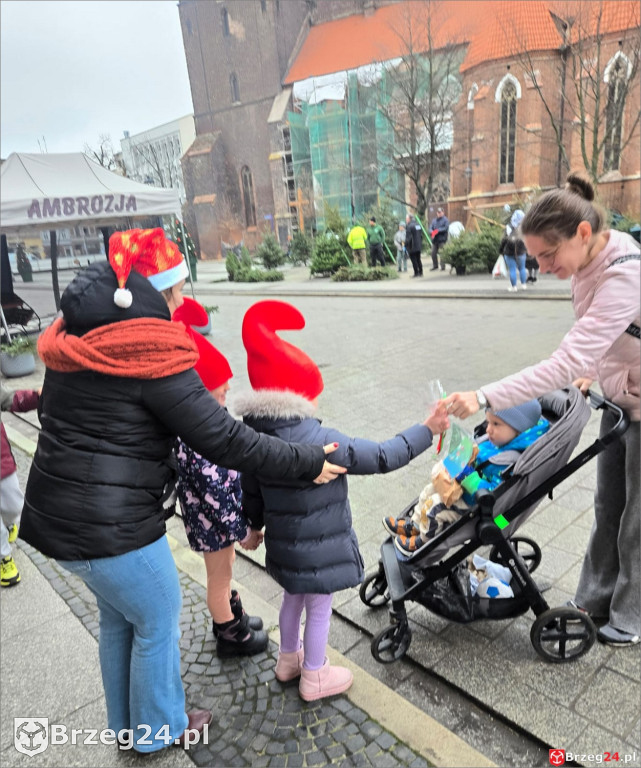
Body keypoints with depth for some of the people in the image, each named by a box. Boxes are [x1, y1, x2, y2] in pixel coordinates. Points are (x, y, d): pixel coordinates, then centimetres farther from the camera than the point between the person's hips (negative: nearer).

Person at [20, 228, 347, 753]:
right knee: (158, 621, 16)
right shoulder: (151, 352, -23)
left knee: (118, 616, 28)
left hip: (56, 513, 9)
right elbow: (224, 441, -23)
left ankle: (125, 724, 49)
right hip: (112, 529, -9)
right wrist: (308, 464, -14)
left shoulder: (73, 337, 4)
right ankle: (157, 730, 40)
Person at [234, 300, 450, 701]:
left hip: (283, 544, 7)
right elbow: (381, 457, -23)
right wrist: (427, 430, -14)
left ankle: (289, 659, 50)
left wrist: (254, 525, 24)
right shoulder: (319, 440, -29)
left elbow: (252, 495, 5)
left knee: (294, 598, 28)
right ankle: (314, 677, 36)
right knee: (319, 608, 15)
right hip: (319, 549, -7)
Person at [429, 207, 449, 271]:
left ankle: (443, 266, 1)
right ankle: (435, 266, 19)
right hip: (435, 239, 6)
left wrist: (438, 230, -18)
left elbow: (446, 228, -11)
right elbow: (431, 227, 9)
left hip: (442, 239, -5)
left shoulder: (445, 220, 0)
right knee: (433, 253, 6)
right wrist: (432, 232, -12)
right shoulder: (434, 220, 17)